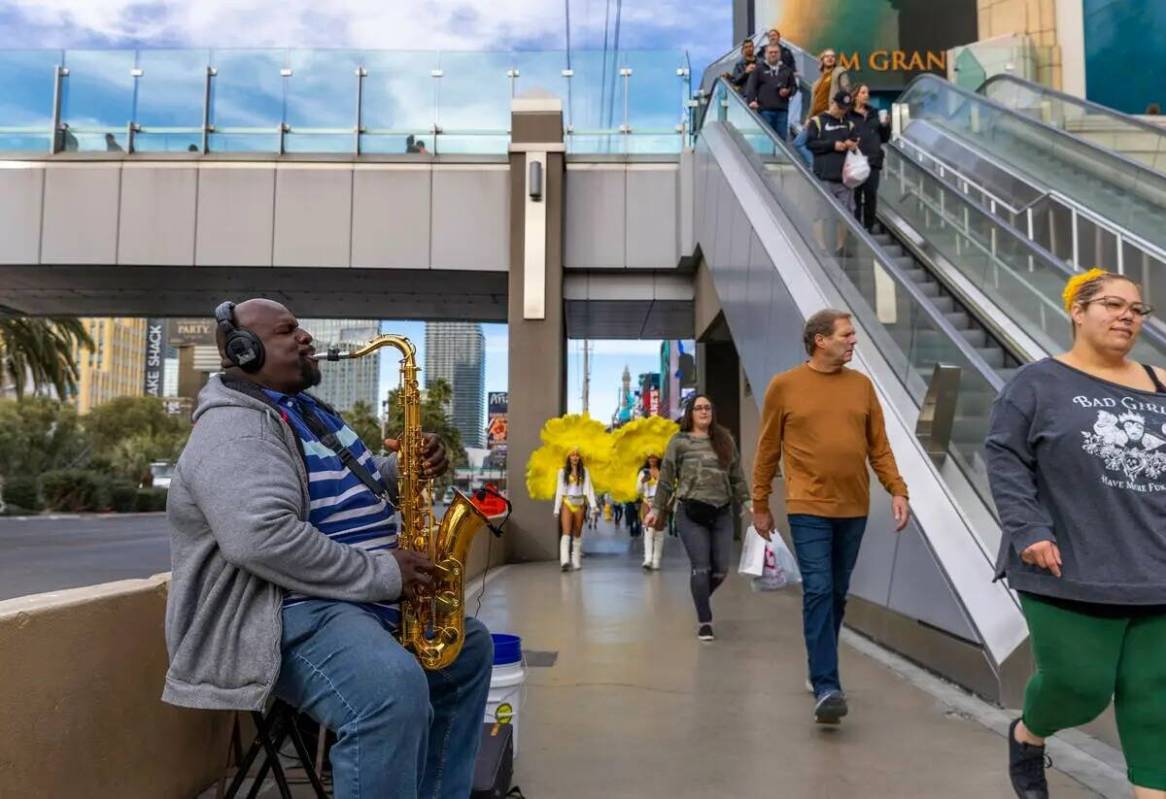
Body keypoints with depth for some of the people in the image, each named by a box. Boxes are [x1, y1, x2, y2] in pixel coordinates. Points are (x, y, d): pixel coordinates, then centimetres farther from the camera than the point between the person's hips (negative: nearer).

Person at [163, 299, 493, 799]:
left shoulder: (309, 411, 17)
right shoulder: (233, 428, -16)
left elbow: (358, 488, 25)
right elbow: (261, 538, -31)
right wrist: (381, 574, -25)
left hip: (356, 599, 11)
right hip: (288, 613, -11)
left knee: (469, 647, 17)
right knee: (395, 688, -36)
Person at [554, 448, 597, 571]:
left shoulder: (584, 471, 9)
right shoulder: (563, 471, 6)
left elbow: (588, 489, 2)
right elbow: (559, 490, 6)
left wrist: (593, 505, -9)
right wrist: (557, 508, 1)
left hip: (580, 504, 2)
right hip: (567, 503, -2)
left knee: (577, 534, 6)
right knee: (566, 532, -14)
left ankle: (576, 562, 12)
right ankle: (564, 561, -25)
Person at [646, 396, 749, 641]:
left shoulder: (725, 439, 12)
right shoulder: (679, 441, 4)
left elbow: (737, 475, 13)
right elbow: (666, 478, 5)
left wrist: (747, 502, 5)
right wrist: (656, 509, 2)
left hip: (722, 513, 3)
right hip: (691, 513, -3)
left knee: (721, 569, 3)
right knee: (701, 568, -5)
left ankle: (701, 601, 32)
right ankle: (704, 621, 9)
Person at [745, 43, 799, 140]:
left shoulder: (787, 70, 19)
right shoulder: (759, 70, 10)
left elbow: (794, 86, 21)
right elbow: (751, 86, -1)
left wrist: (788, 91, -2)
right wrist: (751, 100, -17)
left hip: (782, 109, 3)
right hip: (765, 109, -3)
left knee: (782, 136, 1)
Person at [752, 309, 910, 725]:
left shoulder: (861, 385, 8)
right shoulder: (784, 386, -2)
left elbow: (879, 446, 10)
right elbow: (767, 450, 3)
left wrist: (897, 490, -2)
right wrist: (760, 504, 5)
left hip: (854, 509, 4)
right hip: (809, 508, -4)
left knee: (837, 594, 13)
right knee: (818, 592, -11)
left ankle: (821, 670, 30)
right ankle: (826, 688, -8)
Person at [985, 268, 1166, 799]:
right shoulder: (1039, 382, -3)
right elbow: (1004, 456, -7)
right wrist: (1029, 530, -17)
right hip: (1072, 574, -4)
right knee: (1078, 686, 3)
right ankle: (1026, 736, 35)